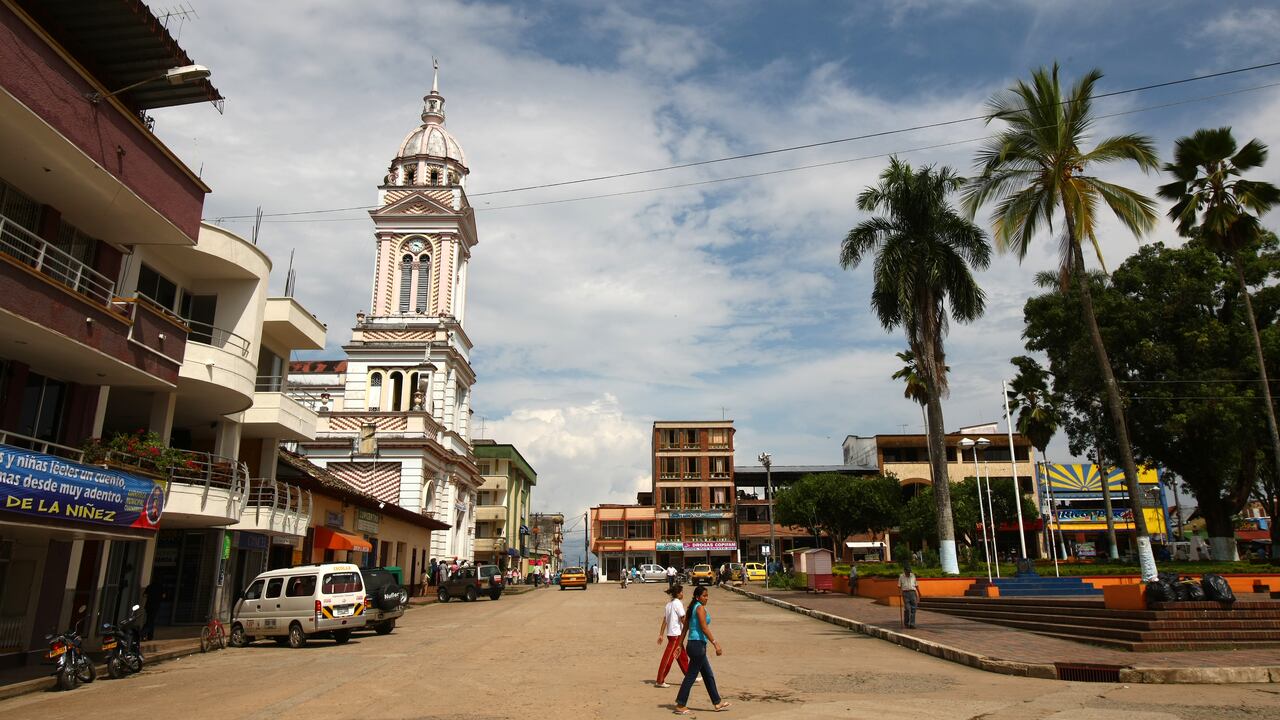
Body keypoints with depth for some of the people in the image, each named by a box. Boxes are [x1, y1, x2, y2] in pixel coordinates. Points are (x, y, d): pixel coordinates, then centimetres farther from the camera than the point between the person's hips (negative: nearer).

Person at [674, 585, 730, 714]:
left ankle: (717, 703, 25)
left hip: (693, 644, 10)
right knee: (691, 675, -3)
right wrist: (715, 644, -21)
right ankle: (680, 705, 3)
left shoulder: (692, 608, 14)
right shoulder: (700, 608, -13)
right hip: (698, 644, -10)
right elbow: (704, 628, -20)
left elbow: (685, 628, 15)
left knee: (708, 675, 16)